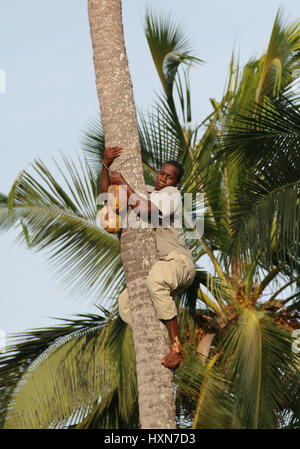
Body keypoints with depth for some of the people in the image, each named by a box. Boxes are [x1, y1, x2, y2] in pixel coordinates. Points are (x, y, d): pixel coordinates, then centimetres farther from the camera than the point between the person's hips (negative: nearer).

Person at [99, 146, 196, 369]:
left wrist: (123, 183, -15)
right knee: (126, 302, -10)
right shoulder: (146, 192, 16)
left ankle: (177, 346, -38)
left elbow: (145, 210, -24)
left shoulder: (172, 194, -7)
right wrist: (106, 164, 3)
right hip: (159, 268, 8)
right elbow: (107, 195, 17)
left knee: (155, 280, -40)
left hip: (179, 262, -8)